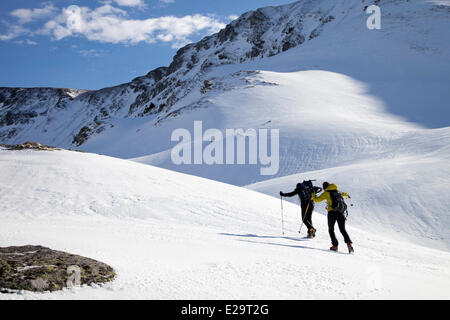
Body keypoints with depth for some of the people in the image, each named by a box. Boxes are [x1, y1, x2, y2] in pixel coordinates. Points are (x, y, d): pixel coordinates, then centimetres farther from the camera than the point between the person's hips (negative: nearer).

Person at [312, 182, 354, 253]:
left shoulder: (326, 193, 0)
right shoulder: (338, 191, 15)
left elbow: (317, 199, -3)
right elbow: (343, 193, 38)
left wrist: (313, 195, 19)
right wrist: (347, 195, 62)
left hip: (332, 213, -4)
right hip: (341, 212, 4)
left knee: (331, 230, 11)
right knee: (343, 230, 9)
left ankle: (335, 246, 2)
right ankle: (349, 243, -12)